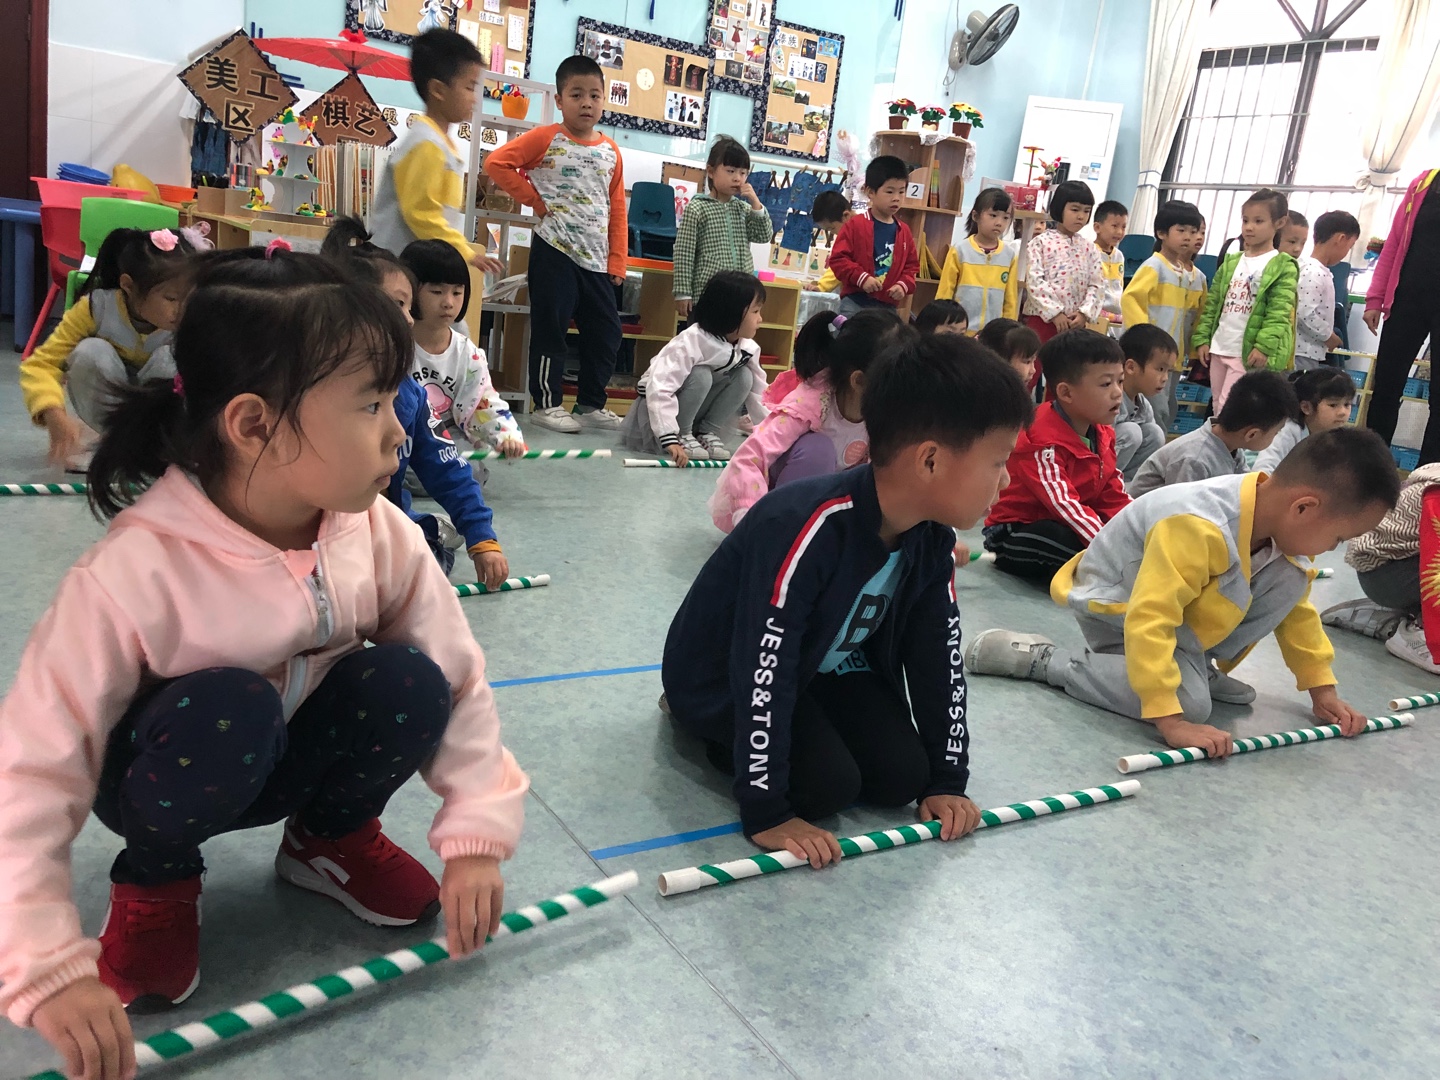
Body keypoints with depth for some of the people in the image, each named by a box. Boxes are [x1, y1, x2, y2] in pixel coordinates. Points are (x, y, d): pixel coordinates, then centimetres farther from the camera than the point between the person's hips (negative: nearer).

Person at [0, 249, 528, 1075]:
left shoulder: (381, 536, -21)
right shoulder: (136, 574, -33)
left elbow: (458, 680, -16)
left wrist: (478, 836, -23)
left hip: (289, 758, 4)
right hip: (161, 772, -3)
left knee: (408, 684, -25)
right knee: (231, 709, -36)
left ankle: (333, 837, 8)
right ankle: (153, 884, -2)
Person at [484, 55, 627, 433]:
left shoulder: (611, 151, 10)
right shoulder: (545, 138, -4)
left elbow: (617, 210, 11)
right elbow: (496, 162, -9)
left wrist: (617, 262, 6)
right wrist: (535, 199, -8)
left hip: (596, 259, 5)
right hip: (554, 252, -5)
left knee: (606, 330, 8)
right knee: (550, 329, 1)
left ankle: (591, 405, 21)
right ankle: (547, 404, 12)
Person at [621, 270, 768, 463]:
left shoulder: (748, 348, -11)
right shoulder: (690, 342, -32)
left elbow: (759, 393, 0)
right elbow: (659, 389, -40)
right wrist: (670, 439, -47)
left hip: (697, 407, 6)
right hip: (658, 403, -6)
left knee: (744, 376, -15)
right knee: (701, 375, -34)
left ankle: (708, 431, -5)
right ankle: (682, 434, -16)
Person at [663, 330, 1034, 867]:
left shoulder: (932, 535, -13)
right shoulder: (805, 527, -38)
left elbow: (937, 651, -2)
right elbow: (762, 669, -36)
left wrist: (946, 777, 0)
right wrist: (766, 814, -31)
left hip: (830, 668, 7)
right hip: (724, 677, -6)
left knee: (901, 776, -7)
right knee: (828, 783, -20)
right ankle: (708, 729, 5)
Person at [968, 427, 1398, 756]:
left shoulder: (1281, 524, -10)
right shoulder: (1198, 529, -37)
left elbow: (1295, 608, 6)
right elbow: (1148, 621, -40)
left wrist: (1322, 690, 5)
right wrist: (1171, 720, -40)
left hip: (1186, 610, 8)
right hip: (1116, 609, -8)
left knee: (1289, 581, -10)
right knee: (1192, 702, -27)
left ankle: (1199, 665, 3)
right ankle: (1040, 658, -15)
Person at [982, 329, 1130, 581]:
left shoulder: (1103, 432, 4)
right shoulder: (1044, 442, -26)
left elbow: (1114, 496, 5)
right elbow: (1064, 505, -34)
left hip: (1072, 524, 9)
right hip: (1015, 531, -9)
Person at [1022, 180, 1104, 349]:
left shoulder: (1090, 248, 12)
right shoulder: (1041, 242, -2)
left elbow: (1097, 285, 7)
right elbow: (1034, 281, -11)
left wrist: (1084, 313, -9)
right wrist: (1054, 312, -16)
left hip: (1075, 322, 4)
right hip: (1042, 318, -4)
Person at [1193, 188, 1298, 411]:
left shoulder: (1283, 267, -4)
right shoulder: (1231, 262, 13)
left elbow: (1279, 313, -12)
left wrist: (1264, 346, -22)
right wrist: (1202, 338, 6)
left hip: (1249, 352, -6)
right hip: (1218, 348, 6)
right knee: (1218, 408, 12)